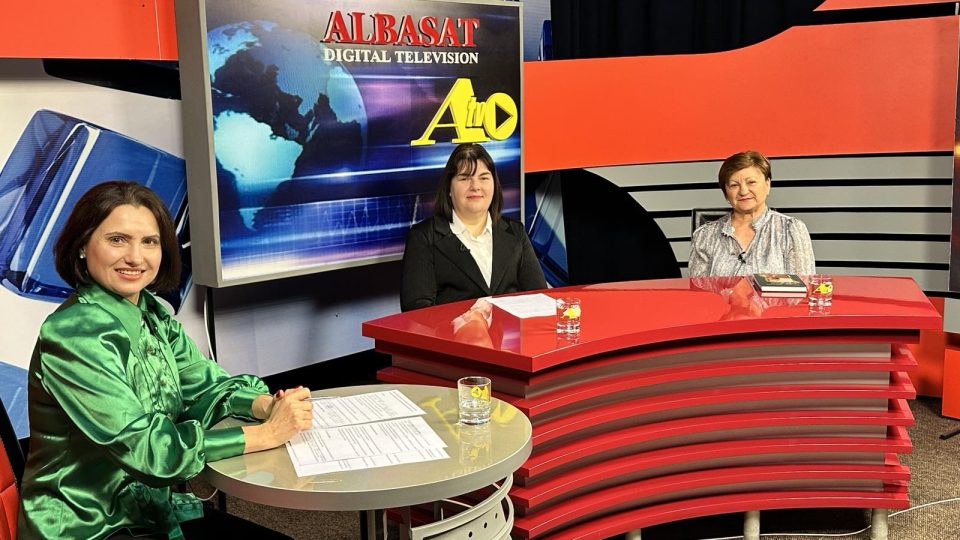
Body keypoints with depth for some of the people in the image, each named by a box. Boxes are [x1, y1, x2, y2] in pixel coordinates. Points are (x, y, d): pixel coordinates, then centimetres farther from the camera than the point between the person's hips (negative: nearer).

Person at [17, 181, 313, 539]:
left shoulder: (154, 313, 1)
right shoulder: (73, 335, -22)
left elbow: (205, 385, 5)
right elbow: (146, 449, -25)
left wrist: (266, 405, -16)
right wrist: (268, 433, -24)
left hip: (154, 510, 7)